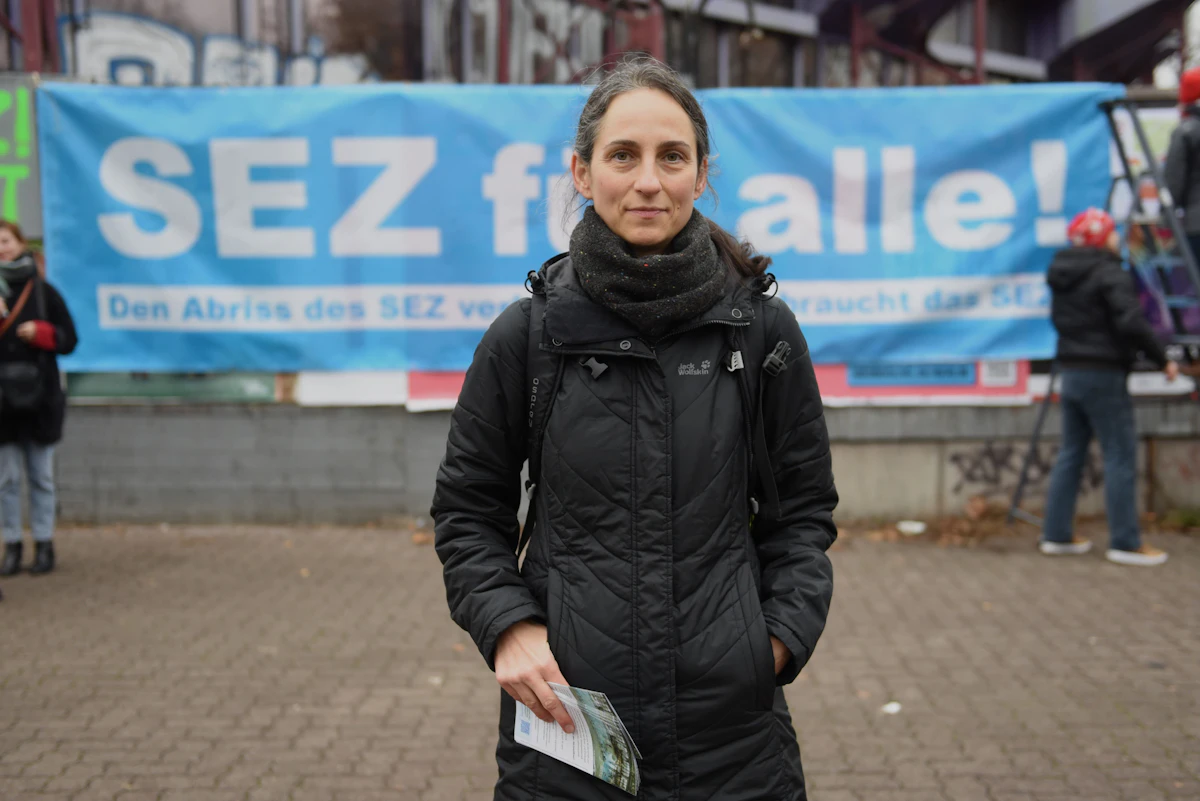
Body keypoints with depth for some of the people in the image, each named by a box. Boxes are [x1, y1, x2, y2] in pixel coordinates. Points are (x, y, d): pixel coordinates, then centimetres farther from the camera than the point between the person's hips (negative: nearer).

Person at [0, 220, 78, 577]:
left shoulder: (43, 291, 2)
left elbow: (68, 339, 4)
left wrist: (41, 332, -14)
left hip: (39, 397, 0)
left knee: (41, 475, 7)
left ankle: (44, 545, 15)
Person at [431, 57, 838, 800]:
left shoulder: (764, 329, -2)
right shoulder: (526, 335, -3)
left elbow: (804, 507, 9)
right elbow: (468, 509, 7)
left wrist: (784, 633, -3)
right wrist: (506, 624, -7)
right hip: (565, 715, 0)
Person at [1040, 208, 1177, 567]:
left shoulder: (1062, 276, 11)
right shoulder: (1110, 274, -15)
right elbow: (1131, 324, -22)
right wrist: (1163, 360, -13)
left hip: (1070, 372, 8)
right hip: (1103, 375, -8)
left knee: (1071, 453, 13)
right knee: (1121, 456, -2)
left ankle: (1056, 535, 17)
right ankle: (1125, 542, 1)